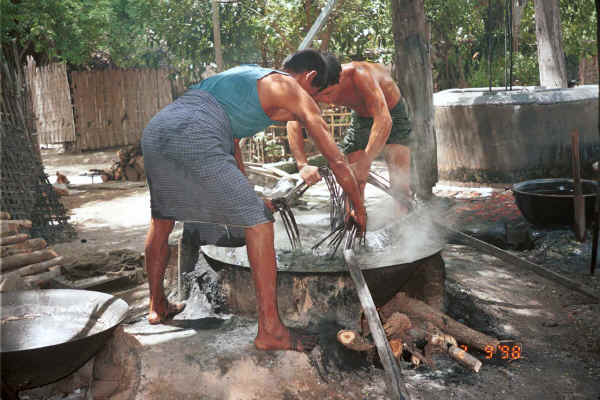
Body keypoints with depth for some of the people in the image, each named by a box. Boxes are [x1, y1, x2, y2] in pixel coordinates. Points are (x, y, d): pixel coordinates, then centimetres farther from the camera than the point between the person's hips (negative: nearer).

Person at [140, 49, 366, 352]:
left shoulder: (247, 74, 35)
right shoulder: (296, 93, 12)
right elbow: (337, 160, 14)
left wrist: (245, 197, 51)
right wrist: (359, 208, 27)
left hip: (155, 127, 9)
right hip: (195, 137, -9)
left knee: (161, 218, 26)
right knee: (258, 221, -2)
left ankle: (157, 307, 41)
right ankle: (270, 330, 1)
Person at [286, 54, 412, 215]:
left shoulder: (359, 74, -39)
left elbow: (384, 120, -46)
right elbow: (294, 122, -31)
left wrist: (363, 165, -54)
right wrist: (302, 164, -45)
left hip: (390, 114, -4)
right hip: (361, 119, 5)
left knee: (401, 187, -15)